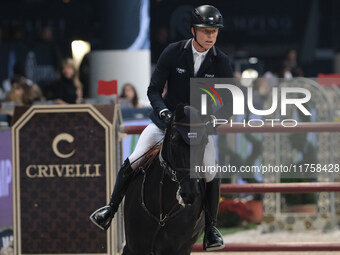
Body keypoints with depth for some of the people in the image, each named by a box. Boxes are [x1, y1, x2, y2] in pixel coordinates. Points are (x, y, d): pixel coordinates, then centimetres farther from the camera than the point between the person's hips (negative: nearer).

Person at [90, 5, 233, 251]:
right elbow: (154, 90, -8)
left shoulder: (222, 62, -9)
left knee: (212, 173, -16)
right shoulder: (173, 52, -11)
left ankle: (211, 228, 1)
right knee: (132, 162, -12)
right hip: (167, 118, 0)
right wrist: (164, 112, -25)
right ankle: (111, 208, 8)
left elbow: (228, 102, -9)